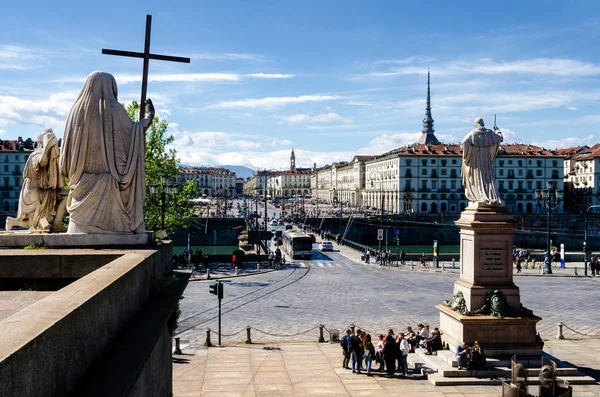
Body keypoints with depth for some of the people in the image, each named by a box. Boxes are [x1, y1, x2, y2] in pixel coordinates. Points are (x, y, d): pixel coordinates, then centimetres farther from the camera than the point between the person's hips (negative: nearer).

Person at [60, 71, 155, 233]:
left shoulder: (77, 110, 5)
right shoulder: (114, 109, -6)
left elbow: (67, 145, 8)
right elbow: (133, 131, 7)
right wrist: (150, 117, 23)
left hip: (83, 184, 4)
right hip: (108, 182, -4)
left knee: (82, 223, 5)